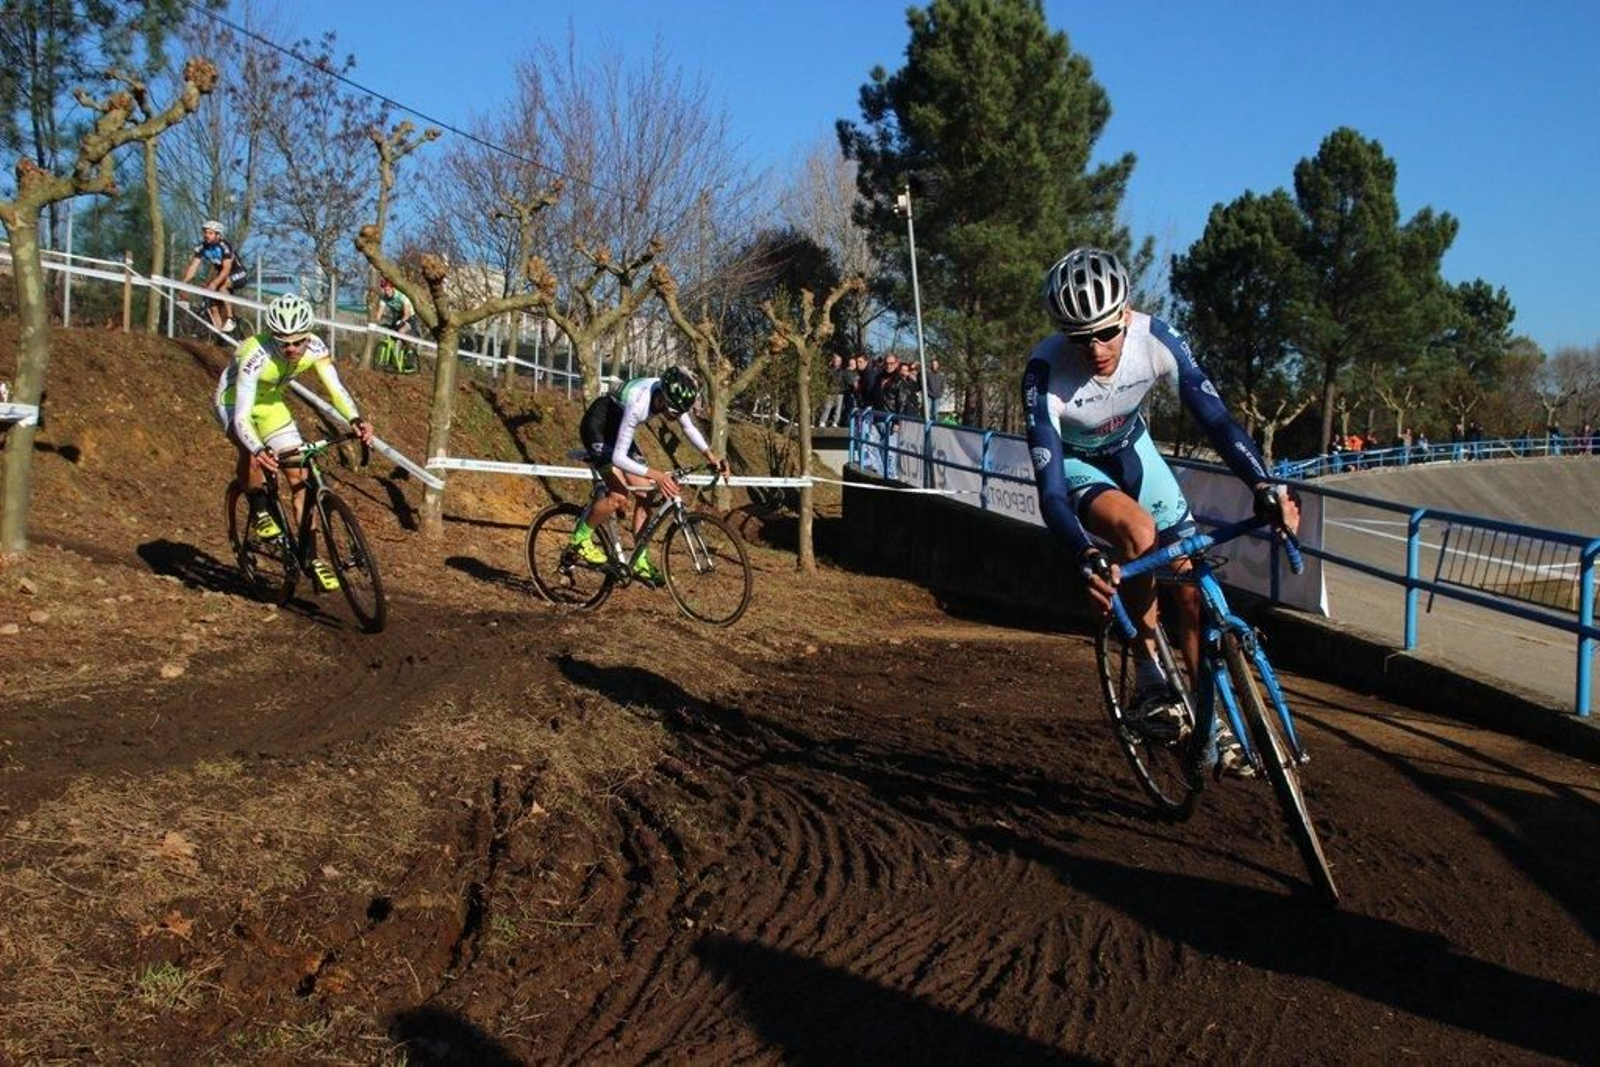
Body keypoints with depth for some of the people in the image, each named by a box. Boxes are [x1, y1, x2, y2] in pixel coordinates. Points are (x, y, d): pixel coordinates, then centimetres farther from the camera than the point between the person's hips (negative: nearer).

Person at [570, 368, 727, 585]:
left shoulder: (671, 395, -19)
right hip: (596, 428, -8)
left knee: (644, 494, 0)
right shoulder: (638, 404, -39)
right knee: (620, 496, -21)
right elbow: (618, 458, -39)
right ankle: (580, 538, 2)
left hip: (616, 429, 8)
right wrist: (655, 475, -49)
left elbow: (689, 428, 0)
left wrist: (710, 454, -15)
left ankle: (640, 561, 9)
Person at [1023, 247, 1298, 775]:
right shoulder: (1045, 373, -36)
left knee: (1192, 584, -6)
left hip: (1131, 450, 4)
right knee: (1139, 530, -35)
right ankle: (1149, 680, -17)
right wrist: (1086, 556, -56)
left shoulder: (1155, 338, -28)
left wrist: (1263, 484, -45)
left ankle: (1214, 725, 10)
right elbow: (1050, 491, -40)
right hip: (1074, 463, -3)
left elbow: (1214, 416, -29)